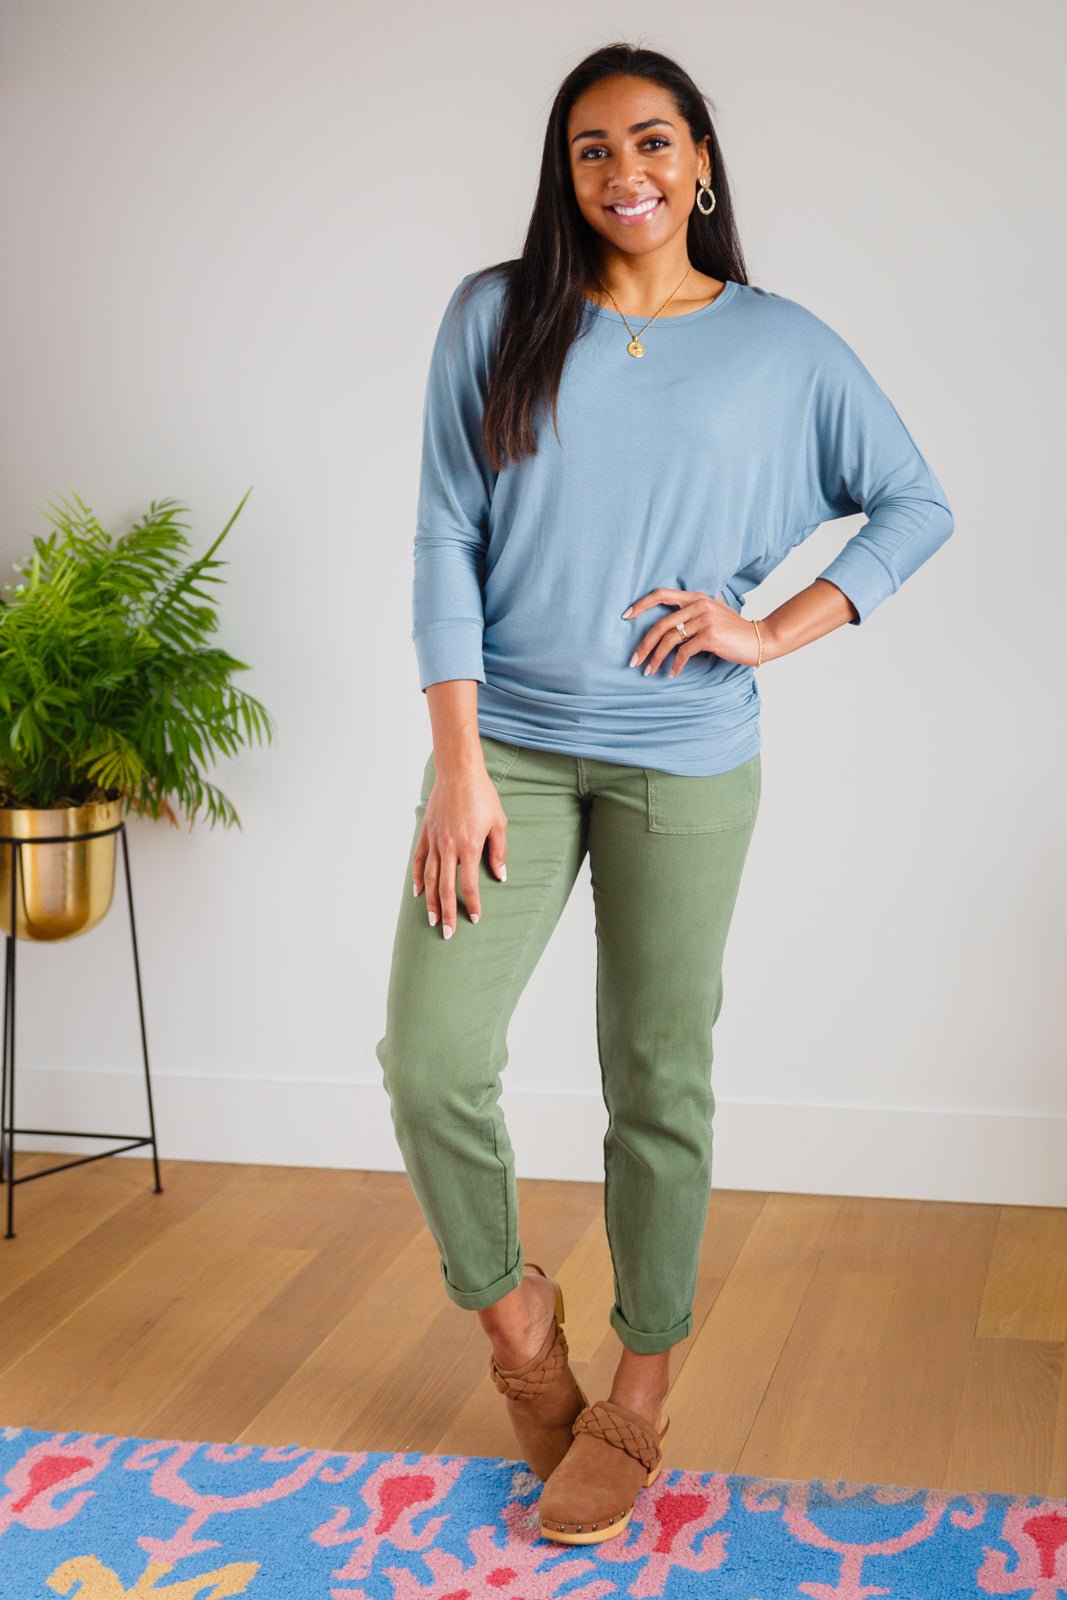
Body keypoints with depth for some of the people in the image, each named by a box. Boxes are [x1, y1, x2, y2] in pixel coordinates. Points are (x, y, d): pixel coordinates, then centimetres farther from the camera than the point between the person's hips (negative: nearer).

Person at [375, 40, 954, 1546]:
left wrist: (772, 632, -5)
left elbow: (918, 506, 9)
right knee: (430, 1057, -8)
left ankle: (637, 1397, 23)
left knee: (660, 1082, 6)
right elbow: (446, 539, -2)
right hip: (508, 743, 1)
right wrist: (458, 761, -9)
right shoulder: (495, 317, 2)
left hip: (683, 764, 0)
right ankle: (510, 1303, 21)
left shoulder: (783, 345, 3)